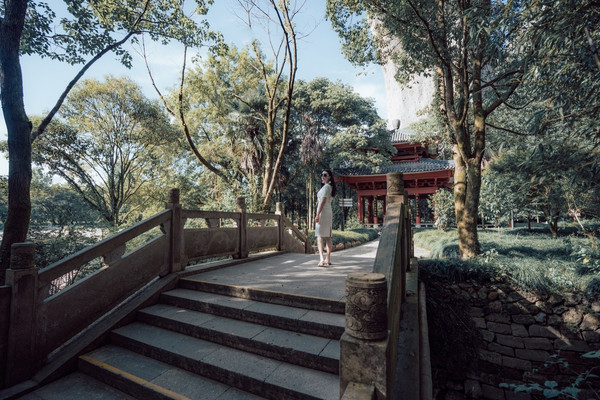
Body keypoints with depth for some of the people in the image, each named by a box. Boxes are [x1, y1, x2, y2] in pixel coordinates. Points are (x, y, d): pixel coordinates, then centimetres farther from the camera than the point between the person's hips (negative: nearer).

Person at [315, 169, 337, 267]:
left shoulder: (326, 187, -11)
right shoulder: (330, 187, 17)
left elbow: (323, 201, -18)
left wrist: (317, 214, -20)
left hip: (323, 211, -9)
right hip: (329, 212, 9)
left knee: (319, 235, -11)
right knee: (328, 236, 9)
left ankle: (322, 259, -20)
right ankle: (328, 259, 14)